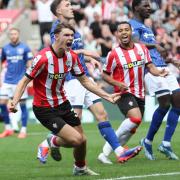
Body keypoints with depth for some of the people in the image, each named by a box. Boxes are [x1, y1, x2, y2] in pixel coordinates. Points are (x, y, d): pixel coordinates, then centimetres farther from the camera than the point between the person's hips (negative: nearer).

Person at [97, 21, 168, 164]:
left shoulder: (142, 49, 5)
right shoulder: (114, 54, -8)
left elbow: (150, 67, 6)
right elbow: (105, 75, 0)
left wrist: (159, 73, -16)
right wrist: (117, 83, -18)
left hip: (139, 94, 6)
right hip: (124, 93, -6)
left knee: (131, 129, 7)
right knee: (136, 118, -28)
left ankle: (106, 154, 17)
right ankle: (105, 151, -19)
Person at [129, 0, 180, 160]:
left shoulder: (146, 28, 27)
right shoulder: (133, 25, -2)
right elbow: (135, 42, -22)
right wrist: (155, 45, -34)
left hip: (163, 68, 9)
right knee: (165, 104, -15)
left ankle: (166, 144, 0)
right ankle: (148, 141, 0)